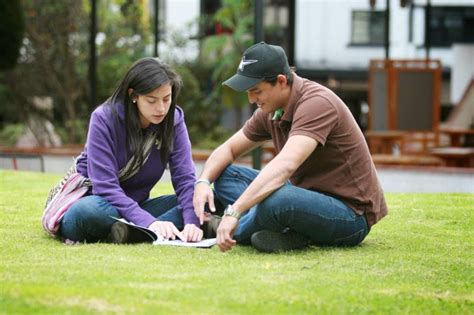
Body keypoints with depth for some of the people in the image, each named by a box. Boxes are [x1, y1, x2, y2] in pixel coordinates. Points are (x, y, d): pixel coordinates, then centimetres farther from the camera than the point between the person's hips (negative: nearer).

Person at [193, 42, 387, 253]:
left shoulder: (317, 103, -23)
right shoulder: (271, 110, 5)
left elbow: (285, 165, -35)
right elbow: (228, 149, 14)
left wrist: (234, 212, -42)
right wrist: (203, 182, -9)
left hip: (351, 214, -9)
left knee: (274, 200, -38)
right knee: (225, 176, 3)